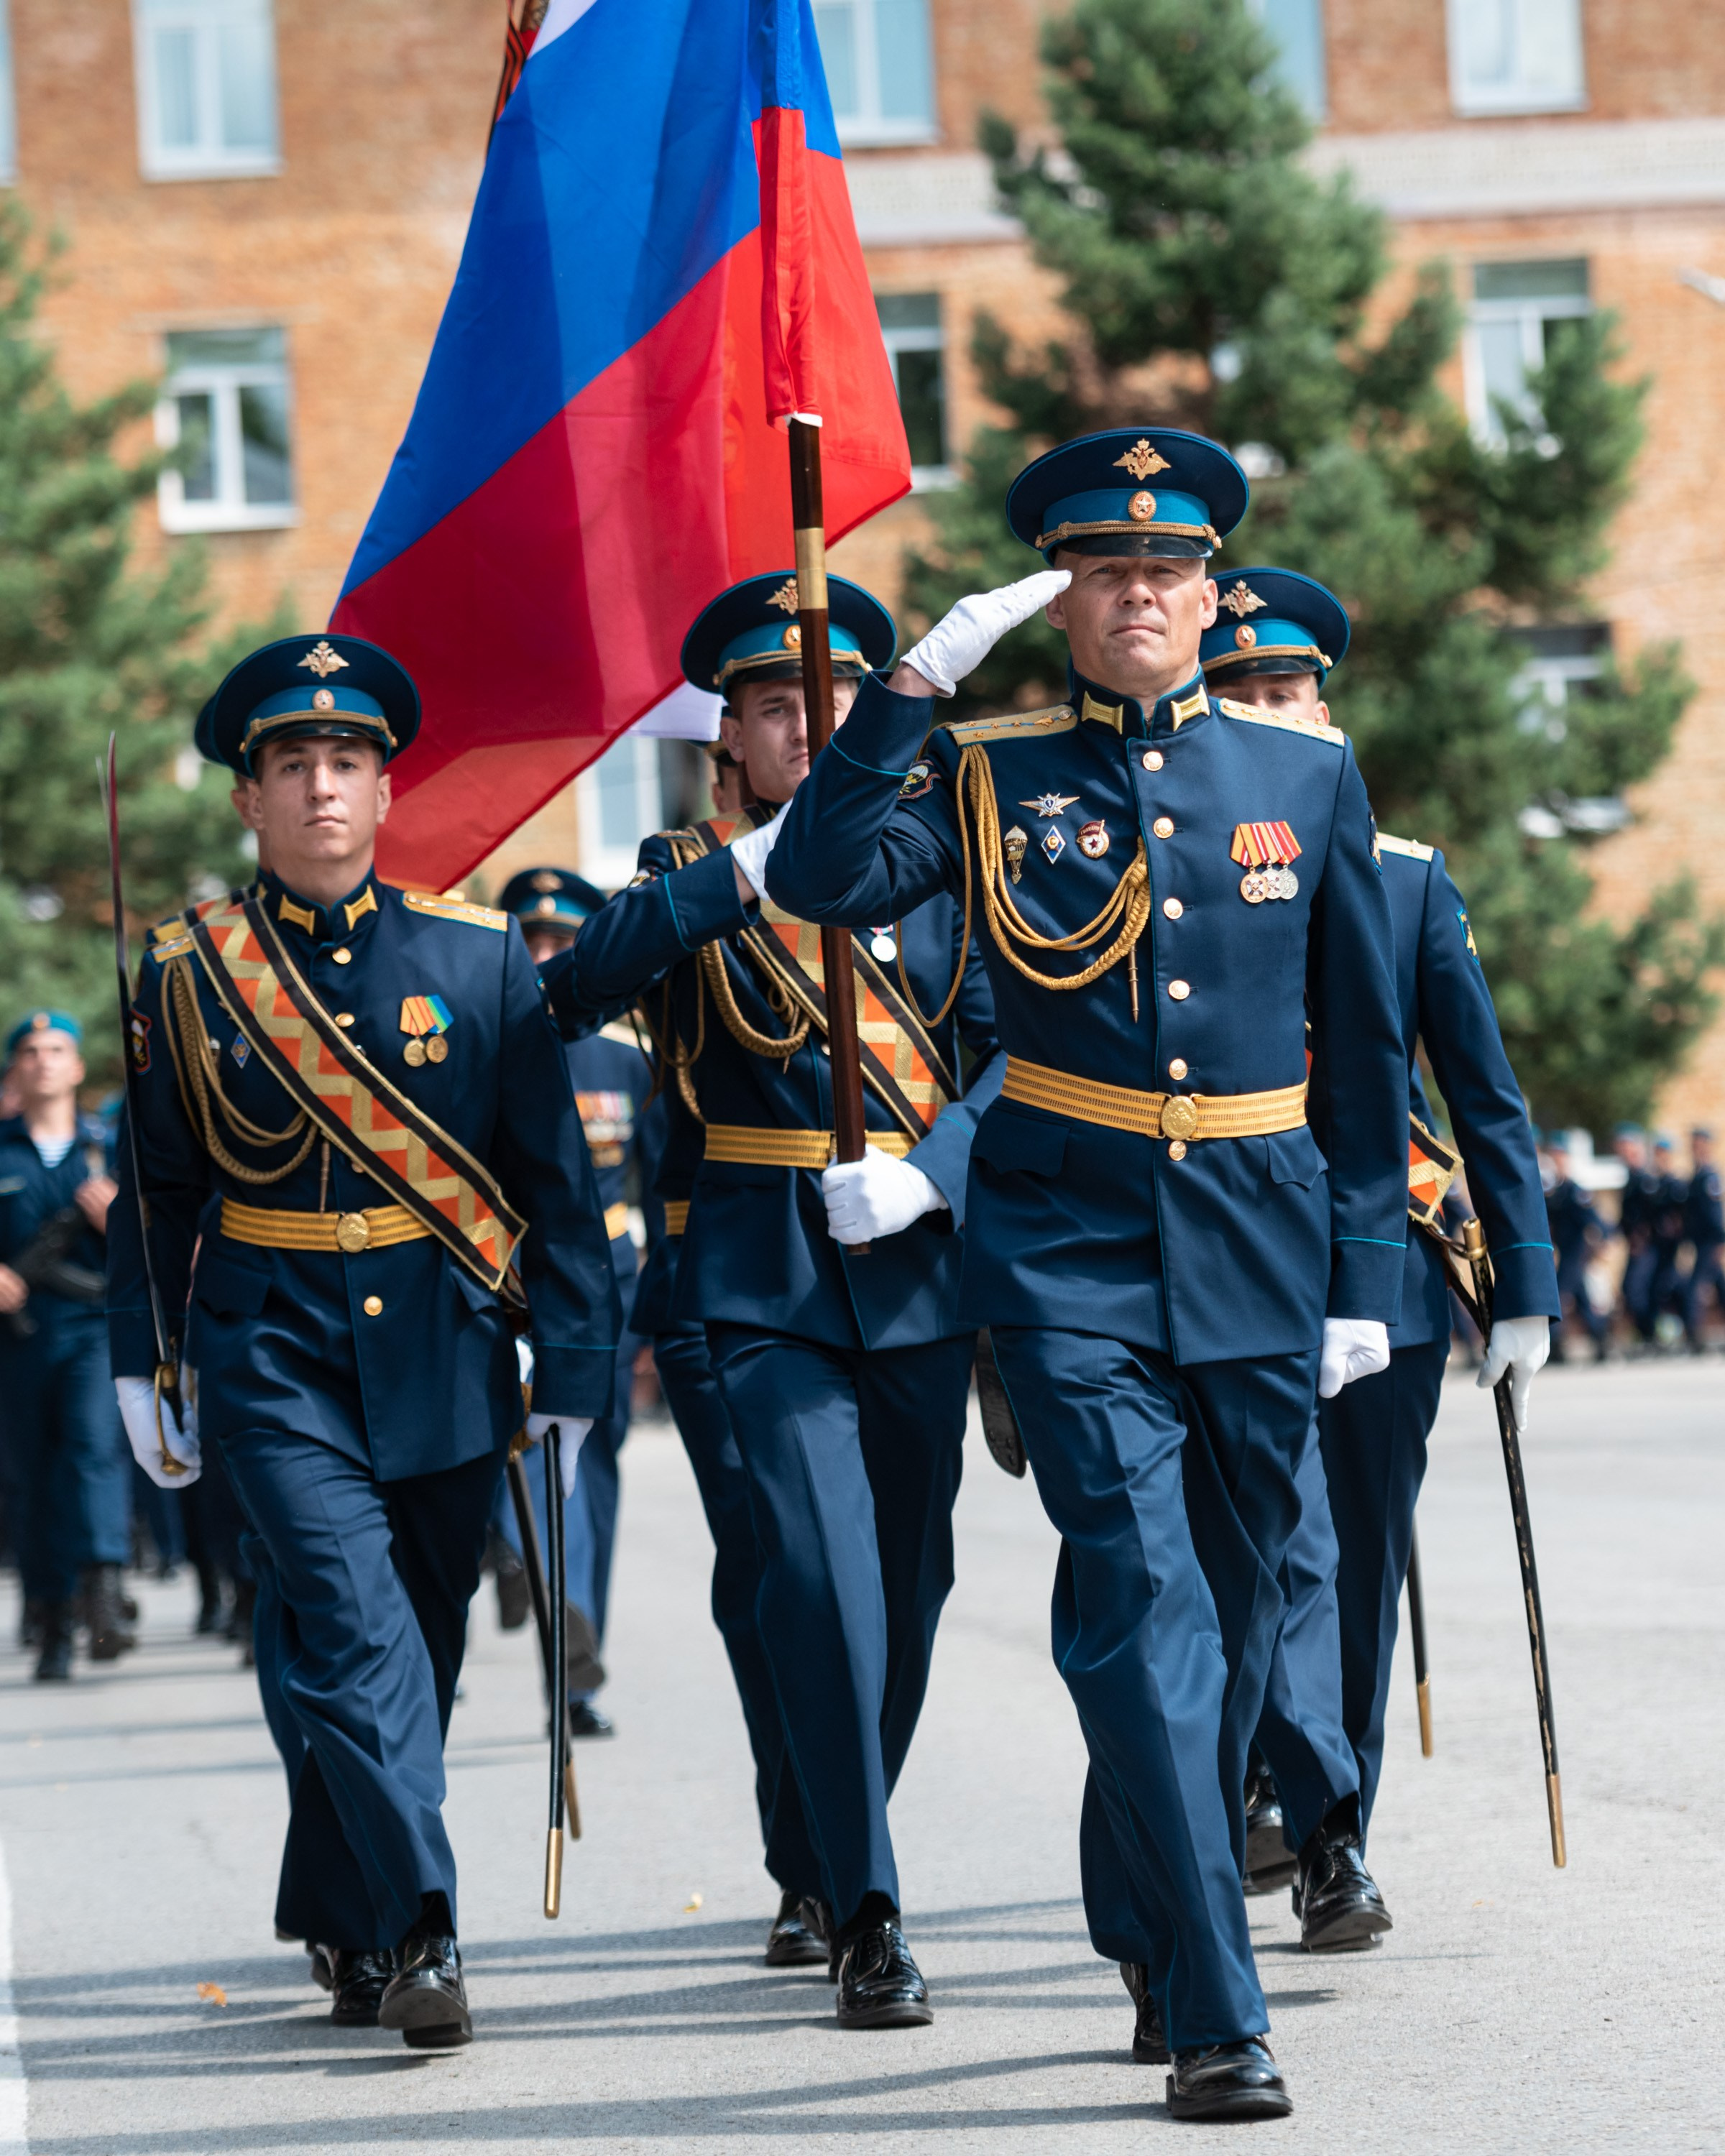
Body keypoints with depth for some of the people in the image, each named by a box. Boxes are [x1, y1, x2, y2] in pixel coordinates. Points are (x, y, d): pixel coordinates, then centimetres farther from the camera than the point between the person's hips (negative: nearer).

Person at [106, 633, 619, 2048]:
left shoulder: (479, 957, 1)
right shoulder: (190, 971, 1)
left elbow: (556, 1173, 3)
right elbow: (157, 1188, 10)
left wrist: (576, 1370, 0)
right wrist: (143, 1367, 8)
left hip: (443, 1352, 2)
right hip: (273, 1352, -2)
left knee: (419, 1647, 10)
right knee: (353, 1626, -17)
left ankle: (341, 1924, 27)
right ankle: (418, 1932, -19)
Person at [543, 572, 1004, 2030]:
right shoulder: (695, 875, 4)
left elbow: (1014, 1054, 1)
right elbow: (584, 984, -16)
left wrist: (926, 1173, -16)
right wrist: (755, 861, -22)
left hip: (920, 1262, 3)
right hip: (766, 1274, -3)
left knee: (911, 1576, 11)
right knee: (820, 1568, -15)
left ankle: (848, 1846, 33)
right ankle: (868, 1918, -14)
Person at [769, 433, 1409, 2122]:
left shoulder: (1306, 771, 7)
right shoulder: (989, 773, 2)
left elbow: (1364, 1047, 10)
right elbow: (818, 881, -16)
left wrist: (1365, 1273, 7)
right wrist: (918, 678, -17)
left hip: (1259, 1253, 3)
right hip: (1068, 1253, -3)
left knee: (1230, 1617, 12)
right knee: (1142, 1603, -14)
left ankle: (1146, 1935, 33)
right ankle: (1214, 2015, -14)